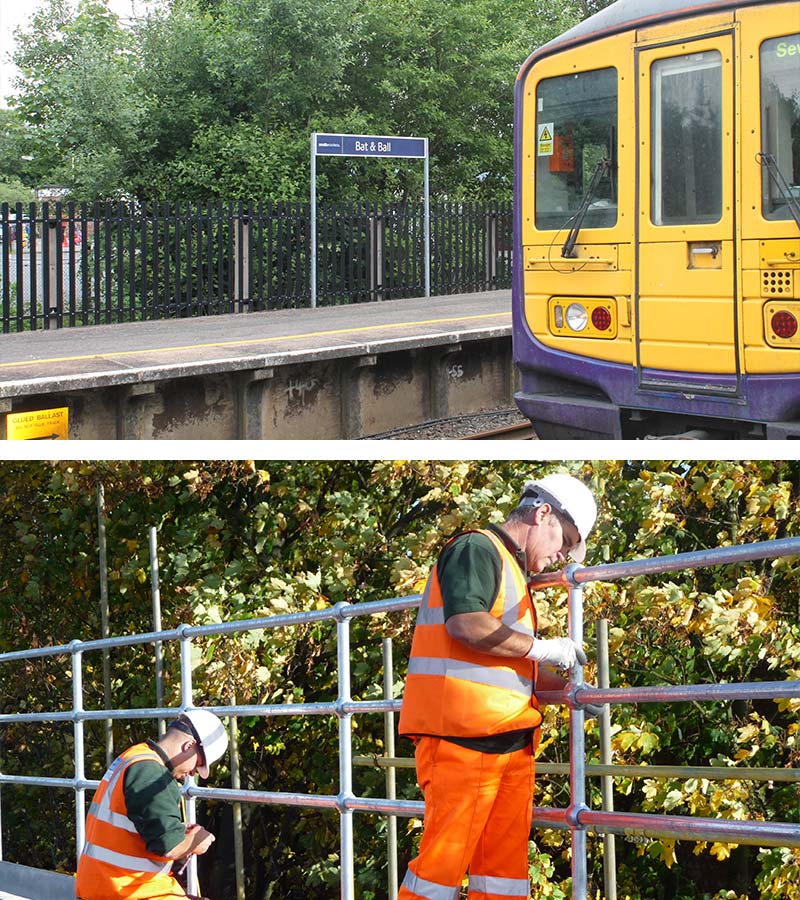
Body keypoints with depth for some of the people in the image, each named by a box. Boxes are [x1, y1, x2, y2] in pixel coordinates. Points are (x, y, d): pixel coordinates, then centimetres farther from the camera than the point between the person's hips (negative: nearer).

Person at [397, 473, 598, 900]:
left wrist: (569, 690, 20)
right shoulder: (477, 549, -4)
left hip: (509, 738, 10)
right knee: (444, 856, -10)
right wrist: (539, 647, -11)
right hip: (463, 735, -10)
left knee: (505, 859, 7)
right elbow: (465, 624, -21)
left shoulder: (512, 570, 27)